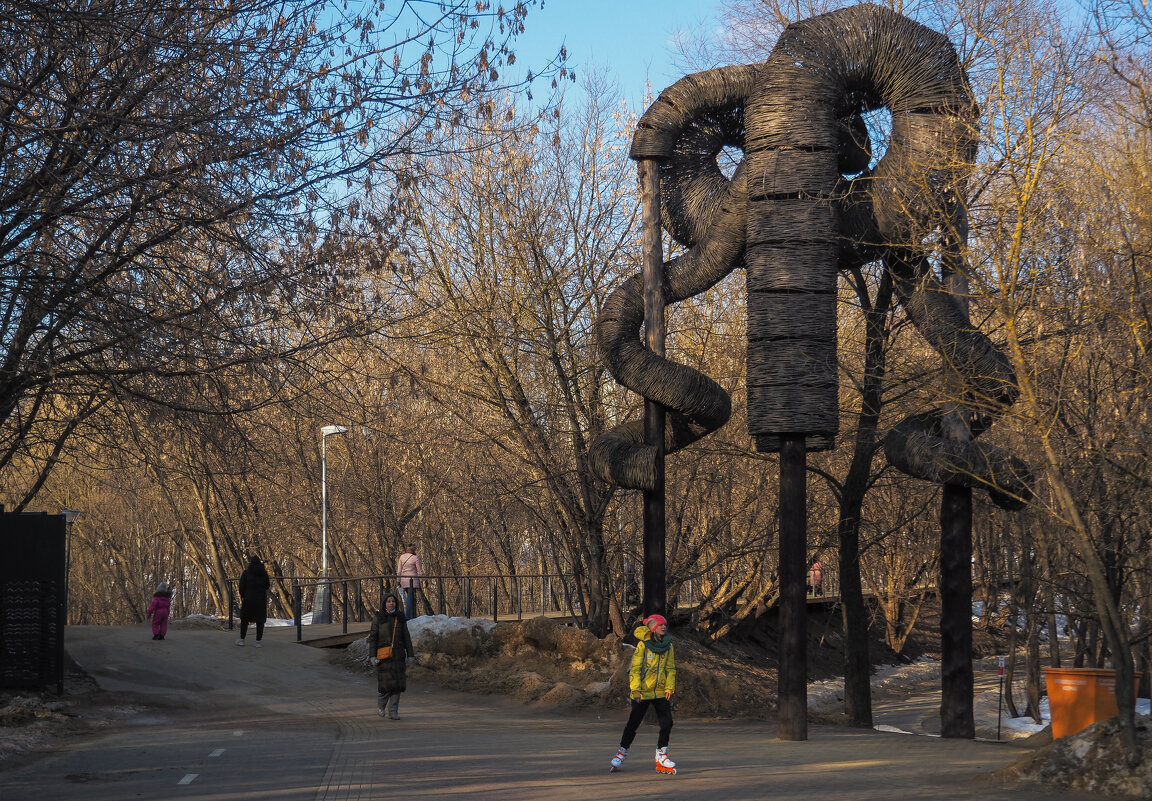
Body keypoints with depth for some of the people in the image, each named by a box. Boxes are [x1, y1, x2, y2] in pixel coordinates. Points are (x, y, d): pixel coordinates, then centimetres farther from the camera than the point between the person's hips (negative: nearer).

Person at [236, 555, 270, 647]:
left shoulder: (246, 572, -2)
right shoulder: (264, 573, 3)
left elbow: (242, 586, -4)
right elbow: (267, 585, 5)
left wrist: (242, 596, 9)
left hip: (249, 598, -1)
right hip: (261, 598, 1)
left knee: (244, 619, 11)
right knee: (260, 620, 5)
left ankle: (242, 639, 12)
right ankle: (258, 641, 1)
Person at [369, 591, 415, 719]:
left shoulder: (400, 617, 7)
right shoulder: (378, 618, -1)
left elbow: (406, 637, 9)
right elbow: (373, 637, -2)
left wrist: (410, 655, 3)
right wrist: (372, 656, -10)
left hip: (398, 654, 3)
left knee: (397, 682, -2)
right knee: (385, 682, -8)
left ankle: (393, 712, 3)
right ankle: (380, 706, 18)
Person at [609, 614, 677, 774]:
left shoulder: (668, 645, 6)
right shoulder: (642, 645, -8)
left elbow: (670, 669, 11)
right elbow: (635, 668, -8)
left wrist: (669, 688, 1)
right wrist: (635, 689, -15)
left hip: (661, 692, 4)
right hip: (642, 692, -4)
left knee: (667, 723, -3)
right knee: (633, 723, 2)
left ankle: (661, 755, 12)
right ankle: (622, 753, 19)